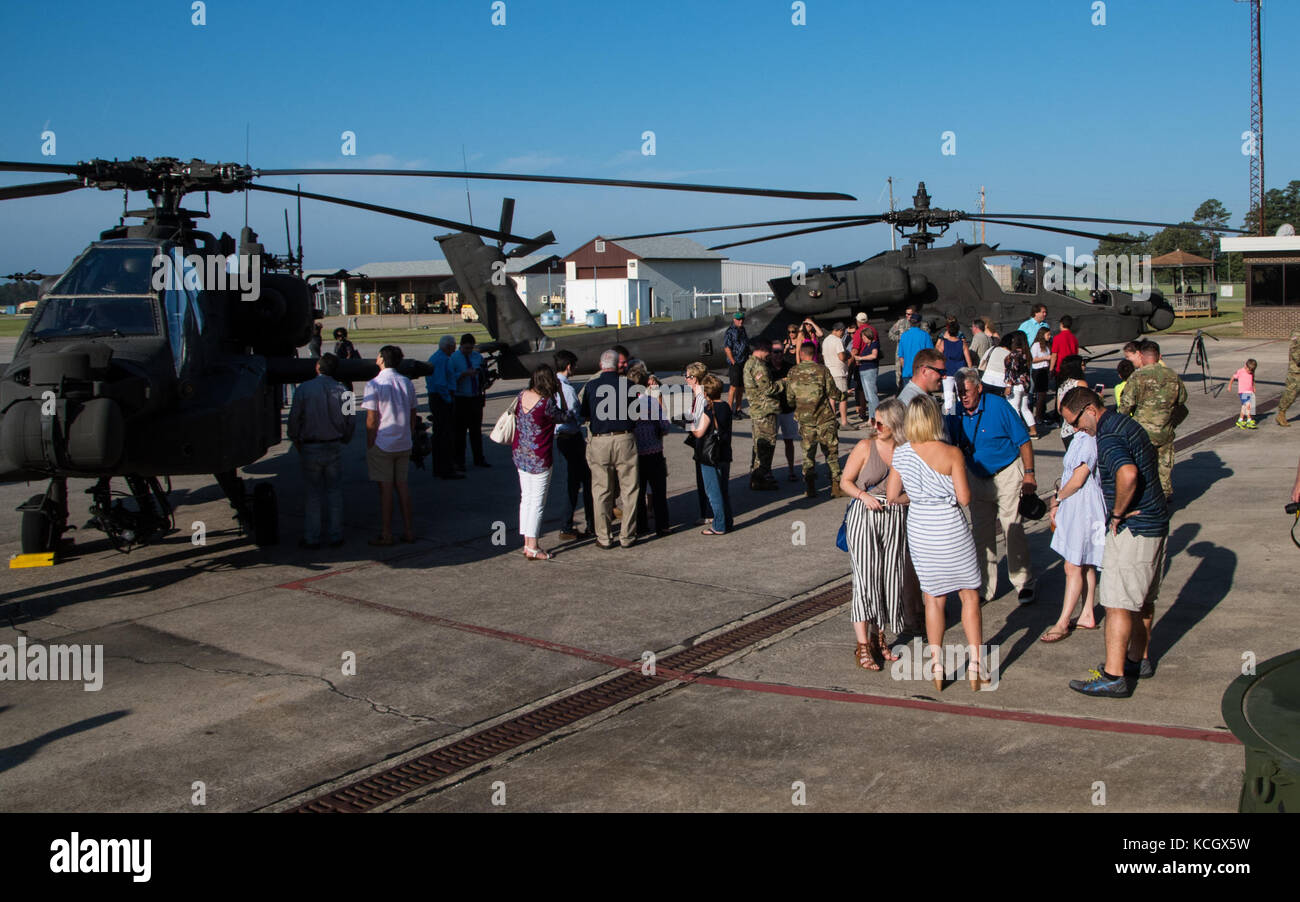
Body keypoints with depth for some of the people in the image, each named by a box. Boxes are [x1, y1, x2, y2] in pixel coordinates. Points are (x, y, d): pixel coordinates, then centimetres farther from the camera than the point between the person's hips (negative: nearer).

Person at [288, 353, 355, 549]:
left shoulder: (304, 389, -8)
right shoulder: (342, 391, -2)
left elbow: (294, 418, -7)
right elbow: (351, 420, 0)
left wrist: (295, 441, 7)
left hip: (310, 449, -2)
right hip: (334, 447, 2)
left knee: (312, 494, 6)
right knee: (334, 493, 10)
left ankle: (311, 538, 11)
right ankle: (335, 536, 14)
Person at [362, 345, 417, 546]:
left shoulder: (374, 384, -11)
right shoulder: (407, 383, 5)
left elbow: (372, 420, -12)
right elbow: (412, 415, 10)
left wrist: (369, 446, -4)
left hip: (382, 444, -5)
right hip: (404, 443, 5)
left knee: (385, 488, 0)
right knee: (402, 485, 12)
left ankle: (386, 534, 6)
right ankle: (408, 530, 14)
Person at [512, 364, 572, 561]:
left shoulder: (522, 395, 0)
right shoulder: (547, 403, -20)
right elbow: (565, 417, -4)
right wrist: (560, 394, -2)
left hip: (520, 454, 7)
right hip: (539, 458, -7)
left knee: (526, 498, 14)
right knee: (537, 501, -1)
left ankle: (527, 544, 19)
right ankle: (533, 548, 1)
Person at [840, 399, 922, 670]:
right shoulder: (865, 447, -3)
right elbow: (845, 481, 2)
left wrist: (900, 497, -8)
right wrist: (864, 496, -15)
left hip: (895, 519, 3)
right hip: (864, 516, -3)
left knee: (890, 578, 7)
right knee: (865, 578, -7)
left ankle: (879, 638, 22)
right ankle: (862, 645, -5)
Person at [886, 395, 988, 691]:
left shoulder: (901, 453, -5)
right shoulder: (951, 453, -14)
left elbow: (891, 496, 1)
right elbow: (964, 498, -13)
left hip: (919, 530, 3)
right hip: (951, 528, -3)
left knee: (933, 597, 15)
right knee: (969, 595, 11)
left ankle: (936, 668, 18)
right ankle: (976, 666, 11)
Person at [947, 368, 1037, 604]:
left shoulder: (998, 406, -14)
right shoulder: (956, 413, -4)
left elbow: (1023, 441, -9)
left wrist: (1029, 474, -11)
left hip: (1007, 474, -4)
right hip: (978, 478, 4)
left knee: (1013, 530, -4)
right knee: (981, 534, 6)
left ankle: (1023, 584, 10)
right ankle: (985, 588, 16)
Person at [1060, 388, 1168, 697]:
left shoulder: (1108, 437, -19)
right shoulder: (1128, 424, 12)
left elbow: (1128, 474, -38)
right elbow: (1147, 468, 25)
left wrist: (1117, 513, -23)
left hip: (1133, 530, -10)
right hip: (1155, 524, 10)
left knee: (1117, 601, -7)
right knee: (1142, 598, 19)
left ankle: (1113, 676, -6)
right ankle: (1138, 659, 32)